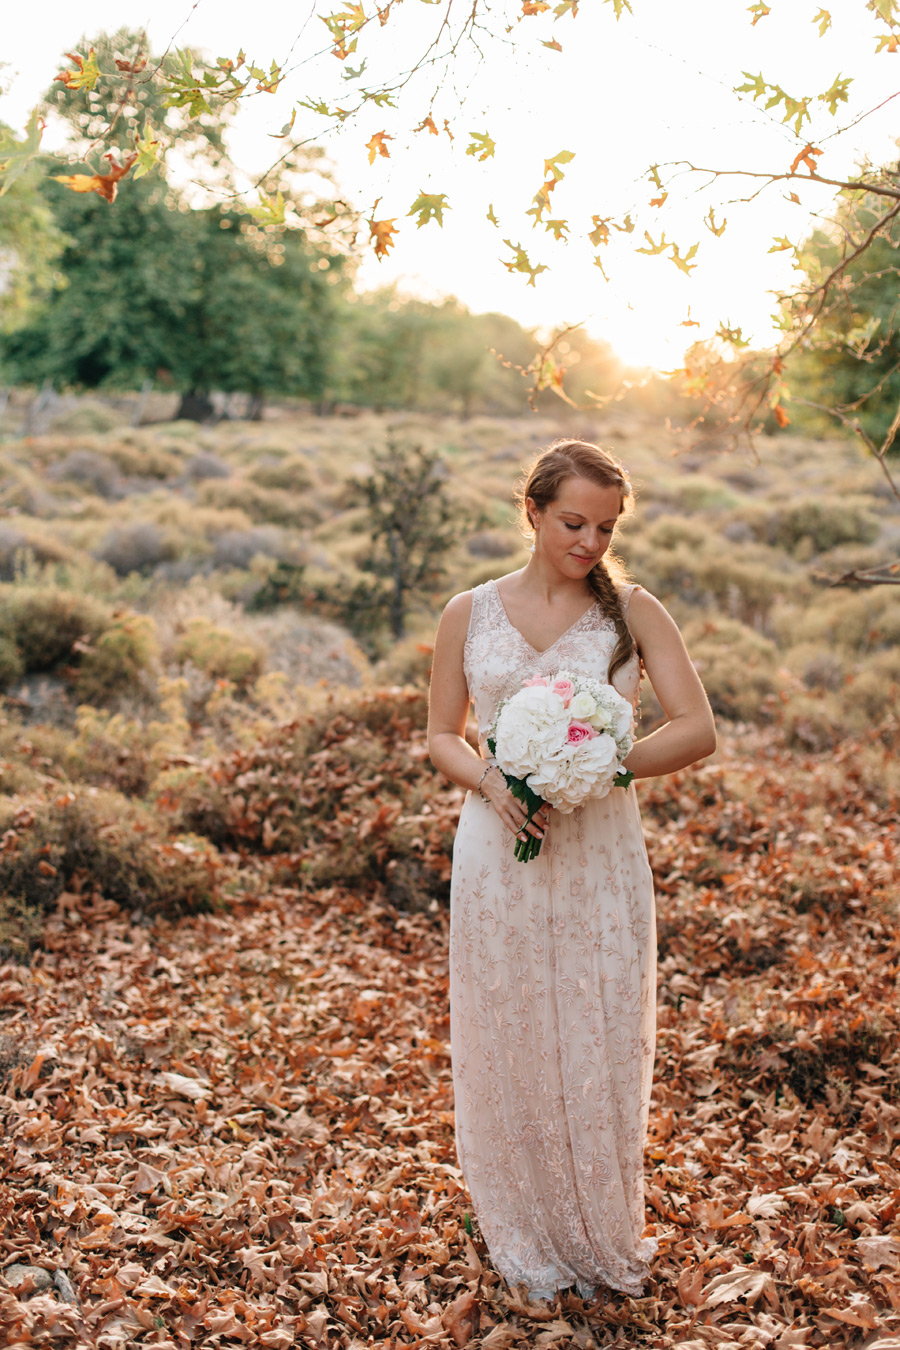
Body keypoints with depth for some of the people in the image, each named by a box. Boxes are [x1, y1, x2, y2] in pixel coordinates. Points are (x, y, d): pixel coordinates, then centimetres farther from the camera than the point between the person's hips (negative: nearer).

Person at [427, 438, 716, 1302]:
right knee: (508, 1044, 9)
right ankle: (526, 1238, 29)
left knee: (602, 1044, 6)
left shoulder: (632, 612, 0)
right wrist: (491, 783, -13)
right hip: (500, 853, 1)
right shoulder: (469, 614, 3)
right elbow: (442, 736, 8)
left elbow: (697, 730, -4)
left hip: (601, 852, 0)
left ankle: (602, 1239, 28)